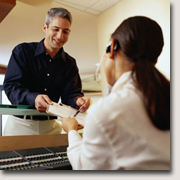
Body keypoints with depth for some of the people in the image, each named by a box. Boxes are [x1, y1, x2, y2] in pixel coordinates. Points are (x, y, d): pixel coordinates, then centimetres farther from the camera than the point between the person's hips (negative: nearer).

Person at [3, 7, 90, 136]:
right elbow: (10, 86, -12)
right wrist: (33, 98, -32)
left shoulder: (70, 63, 6)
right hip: (20, 123, -2)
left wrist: (77, 100, -28)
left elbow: (69, 93, -3)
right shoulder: (22, 51, -2)